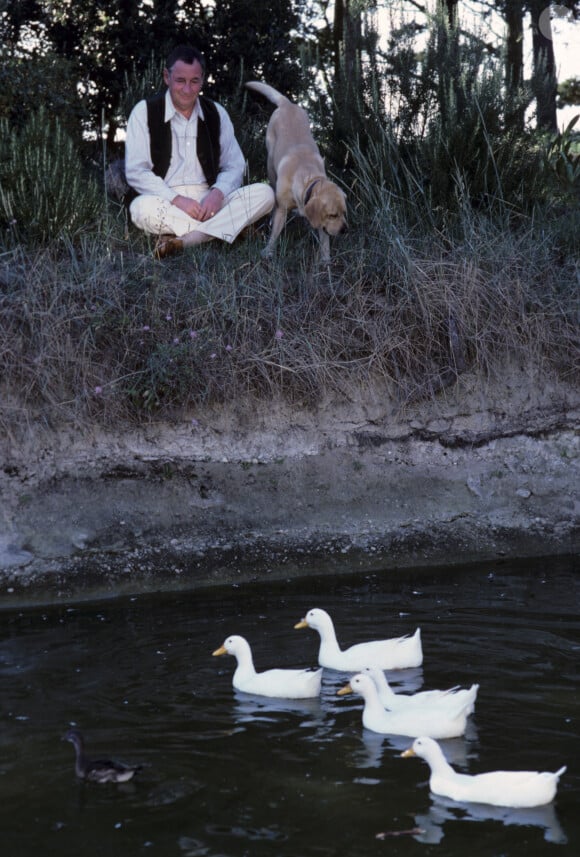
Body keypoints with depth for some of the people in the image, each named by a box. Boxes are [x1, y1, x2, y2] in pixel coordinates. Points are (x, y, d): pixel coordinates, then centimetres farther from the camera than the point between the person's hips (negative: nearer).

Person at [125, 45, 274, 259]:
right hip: (166, 203, -4)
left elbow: (234, 166, 12)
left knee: (264, 193, -21)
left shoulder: (216, 113, 12)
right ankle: (228, 228, -26)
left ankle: (180, 241, -35)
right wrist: (177, 199, -19)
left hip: (209, 201, 4)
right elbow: (136, 171, -5)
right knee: (143, 207, -38)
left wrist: (218, 193, -12)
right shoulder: (145, 112, 1)